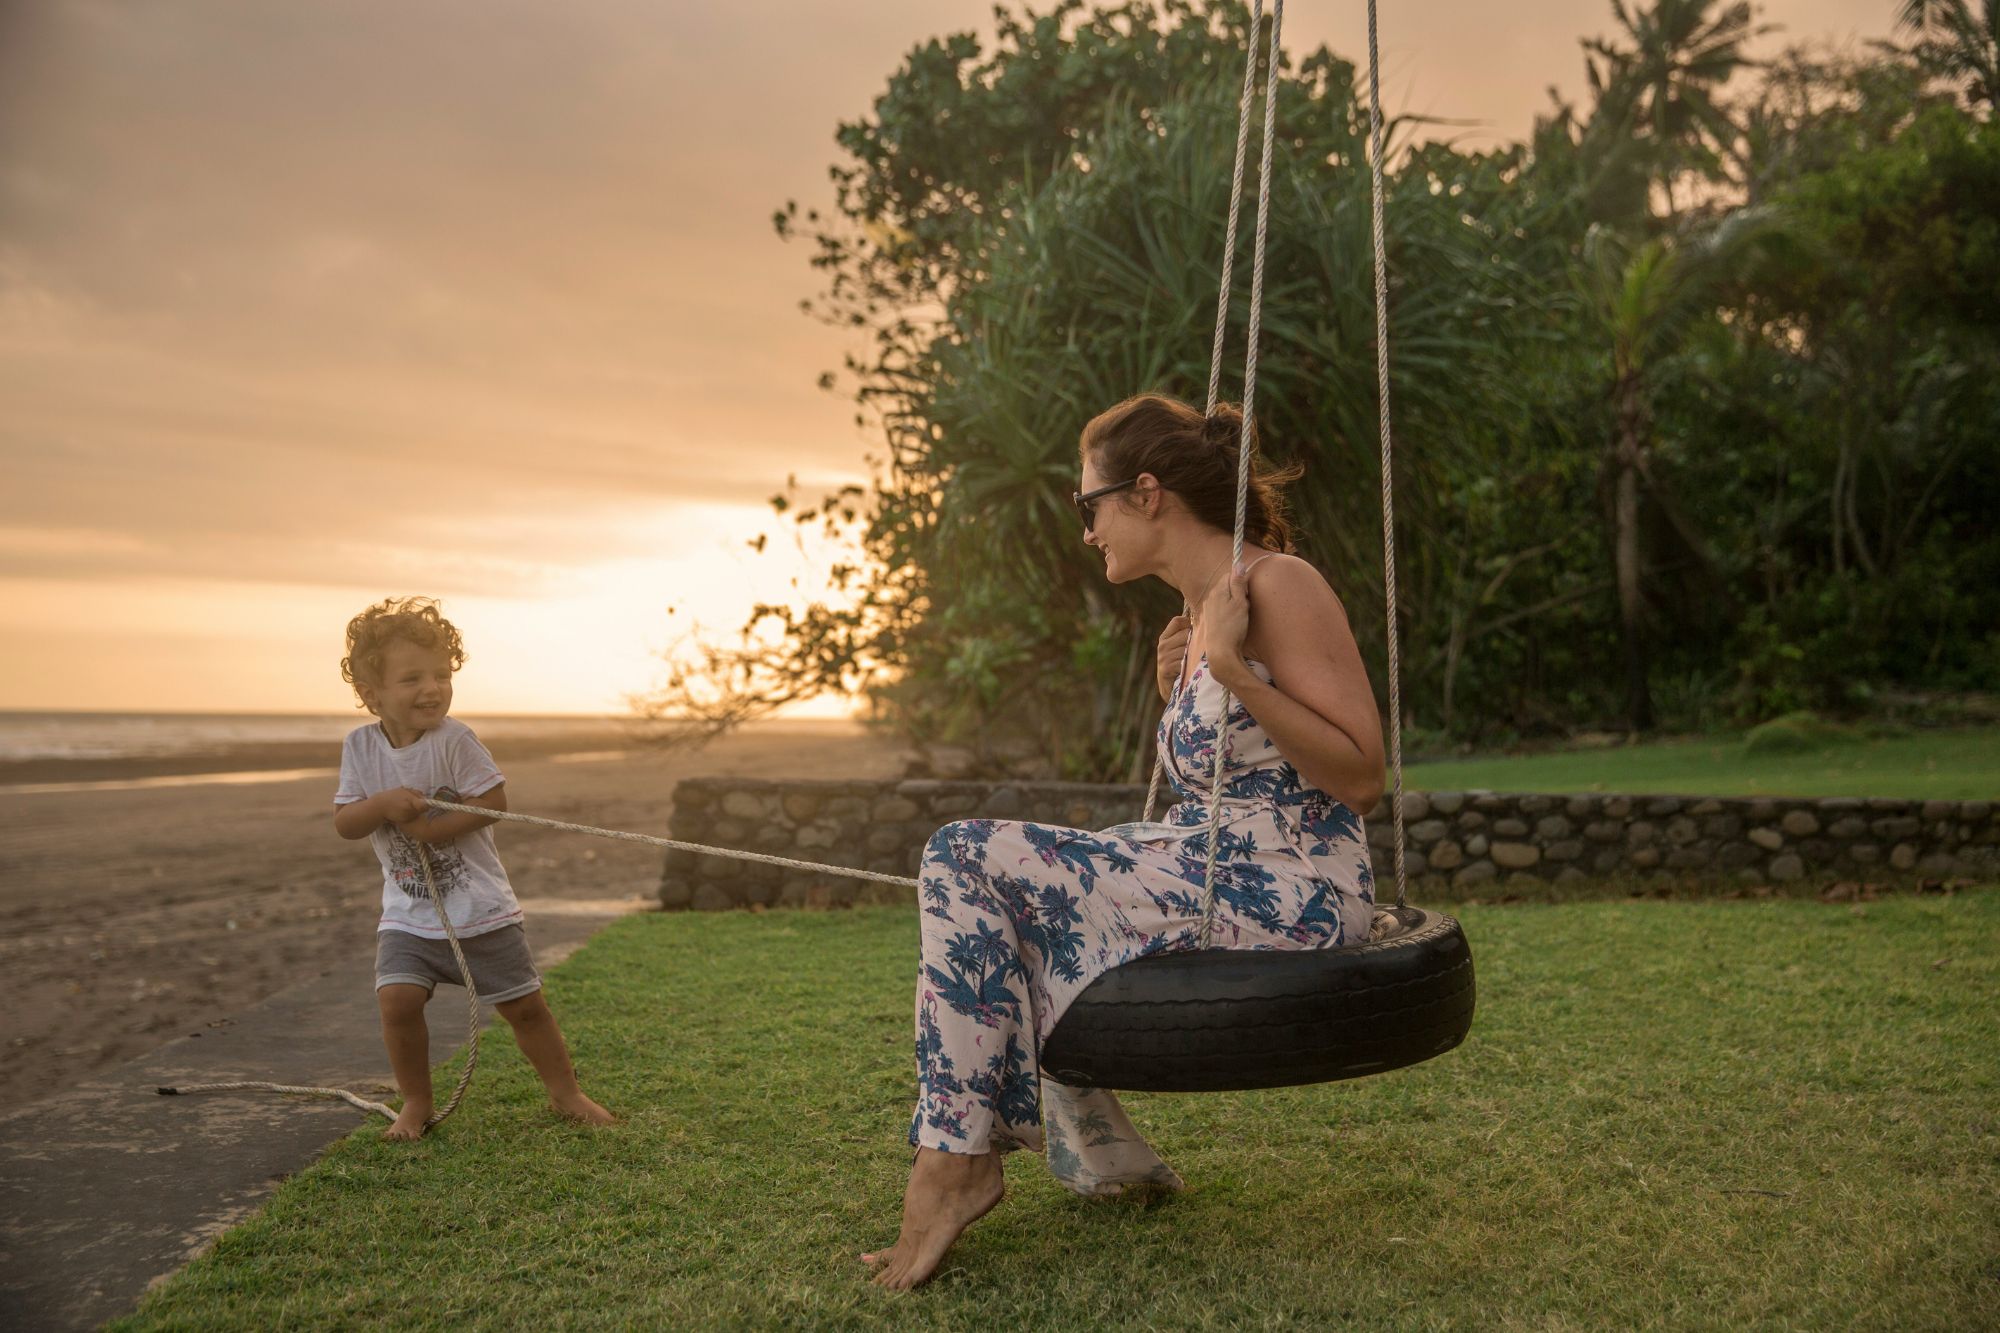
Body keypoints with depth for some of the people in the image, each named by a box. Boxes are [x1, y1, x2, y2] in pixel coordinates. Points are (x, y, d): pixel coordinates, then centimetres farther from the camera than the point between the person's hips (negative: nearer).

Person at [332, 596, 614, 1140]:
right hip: (407, 914, 3)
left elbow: (493, 800, -15)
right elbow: (344, 823, -3)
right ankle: (416, 1102, 7)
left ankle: (564, 1091, 26)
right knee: (397, 998, -16)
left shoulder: (455, 739, -13)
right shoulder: (361, 746, -1)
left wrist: (433, 828, -23)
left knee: (523, 1004, 6)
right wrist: (384, 804, -22)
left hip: (481, 909, -2)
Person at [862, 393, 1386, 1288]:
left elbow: (1360, 777, -19)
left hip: (1289, 891, -10)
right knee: (987, 888, 19)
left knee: (968, 861, -12)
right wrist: (1178, 696, 6)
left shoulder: (1278, 585, -13)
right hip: (1209, 875, 10)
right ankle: (1098, 1148, 21)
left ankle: (959, 1158, -4)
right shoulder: (1202, 614, 14)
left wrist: (1230, 670, -23)